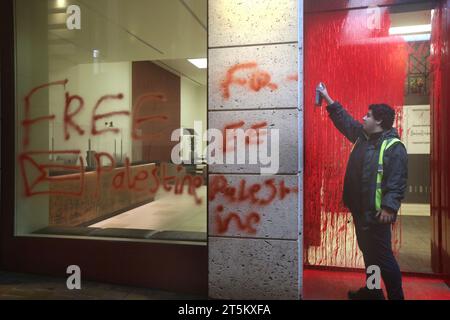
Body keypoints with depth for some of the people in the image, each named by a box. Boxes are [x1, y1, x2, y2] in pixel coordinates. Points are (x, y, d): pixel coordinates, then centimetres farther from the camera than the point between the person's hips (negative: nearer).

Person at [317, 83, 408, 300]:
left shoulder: (393, 146, -15)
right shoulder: (362, 136, 10)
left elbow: (397, 181, -21)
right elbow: (344, 119, 21)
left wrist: (389, 207, -29)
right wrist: (328, 98, 24)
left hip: (376, 212, -9)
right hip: (359, 209, 9)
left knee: (382, 256, -1)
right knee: (367, 252, 19)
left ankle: (396, 296, 15)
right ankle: (372, 291, 35)